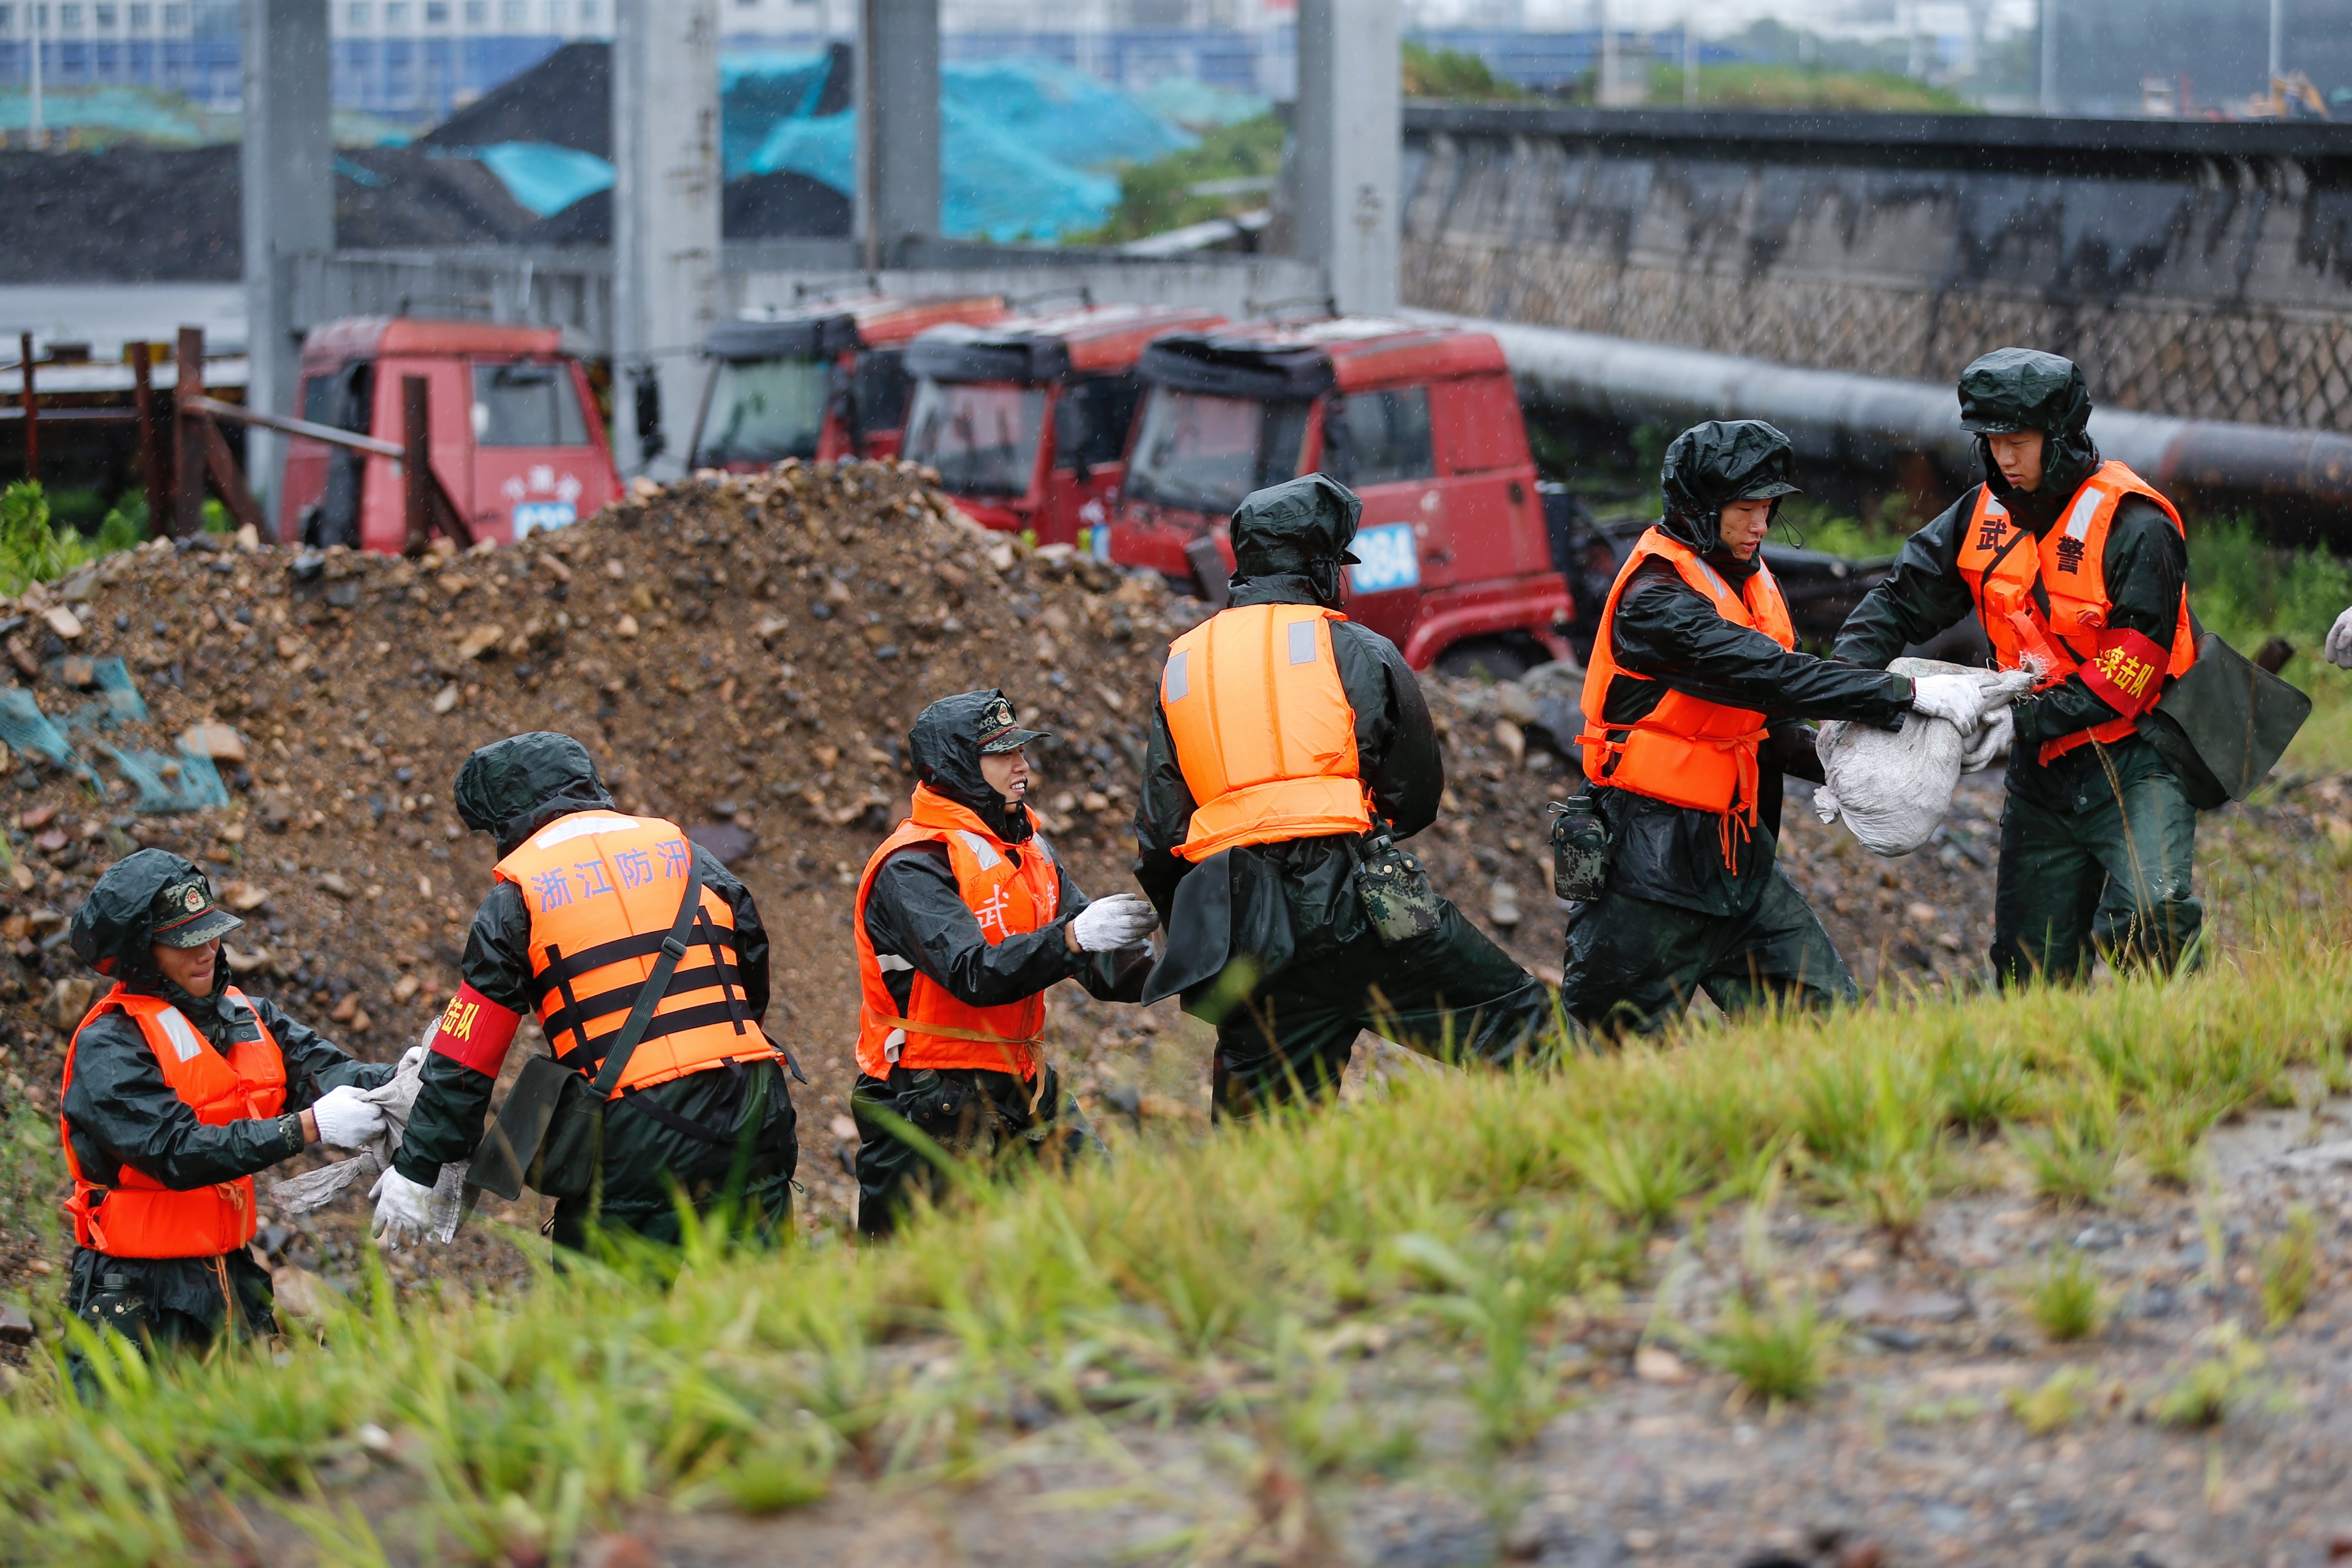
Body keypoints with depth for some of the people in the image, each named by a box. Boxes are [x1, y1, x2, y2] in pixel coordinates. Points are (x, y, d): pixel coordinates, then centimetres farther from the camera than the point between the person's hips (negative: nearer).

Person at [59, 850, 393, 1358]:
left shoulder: (244, 1014, 7)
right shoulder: (109, 1046, -14)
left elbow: (322, 1068, -7)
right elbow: (177, 1152, -25)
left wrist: (397, 1082, -28)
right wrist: (309, 1127, -30)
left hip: (232, 1277, 6)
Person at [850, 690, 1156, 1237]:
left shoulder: (1026, 845, 11)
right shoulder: (910, 868, -16)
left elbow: (1100, 962, 6)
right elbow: (975, 975, -29)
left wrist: (1163, 973, -14)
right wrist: (1072, 938, -38)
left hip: (1023, 1084, 8)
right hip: (930, 1104, -7)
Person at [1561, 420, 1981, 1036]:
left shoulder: (1747, 580, 10)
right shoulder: (1655, 599, -18)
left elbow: (1770, 722, 12)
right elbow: (1770, 675, -28)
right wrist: (1907, 694, -29)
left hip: (1733, 847, 8)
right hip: (1651, 857, -8)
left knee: (1825, 1009, 0)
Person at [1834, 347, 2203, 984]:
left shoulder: (2134, 525, -16)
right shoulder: (1983, 516, 4)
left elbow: (2133, 668, -20)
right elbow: (1900, 602, 10)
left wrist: (2026, 721, -24)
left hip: (2133, 763, -6)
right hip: (2042, 774, 6)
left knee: (2148, 917, -28)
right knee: (2031, 971, 8)